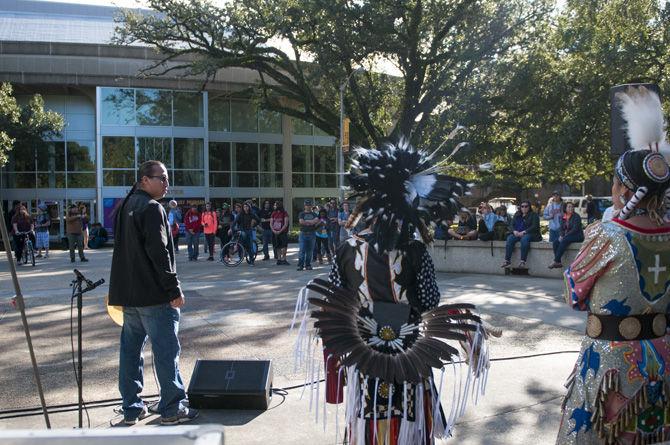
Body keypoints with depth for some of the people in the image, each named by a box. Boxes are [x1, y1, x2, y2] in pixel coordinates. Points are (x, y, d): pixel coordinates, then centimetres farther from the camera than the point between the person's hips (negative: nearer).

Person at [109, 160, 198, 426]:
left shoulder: (125, 207, 16)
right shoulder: (151, 208, -14)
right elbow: (159, 252, -20)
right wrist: (174, 289, -17)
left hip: (128, 294, 9)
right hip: (154, 294, -9)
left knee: (130, 349, 12)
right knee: (166, 350, -2)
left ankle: (131, 409, 20)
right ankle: (172, 408, 5)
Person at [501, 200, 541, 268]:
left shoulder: (533, 215, 5)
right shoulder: (517, 215, 21)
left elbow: (534, 227, -8)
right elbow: (512, 225, 14)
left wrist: (524, 232, -20)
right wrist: (514, 231, -9)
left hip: (529, 234, -4)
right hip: (517, 234, 4)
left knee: (524, 238, -38)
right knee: (510, 238, -26)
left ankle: (523, 261, -43)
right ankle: (507, 260, -34)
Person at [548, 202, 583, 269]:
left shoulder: (576, 216, -8)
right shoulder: (564, 217, 11)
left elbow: (575, 229, -17)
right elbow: (562, 229, 11)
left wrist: (565, 236, -23)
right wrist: (561, 236, -11)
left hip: (577, 236, -6)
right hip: (566, 236, 6)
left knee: (564, 241, -33)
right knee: (556, 242, -19)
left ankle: (556, 261, -35)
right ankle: (558, 263, -26)